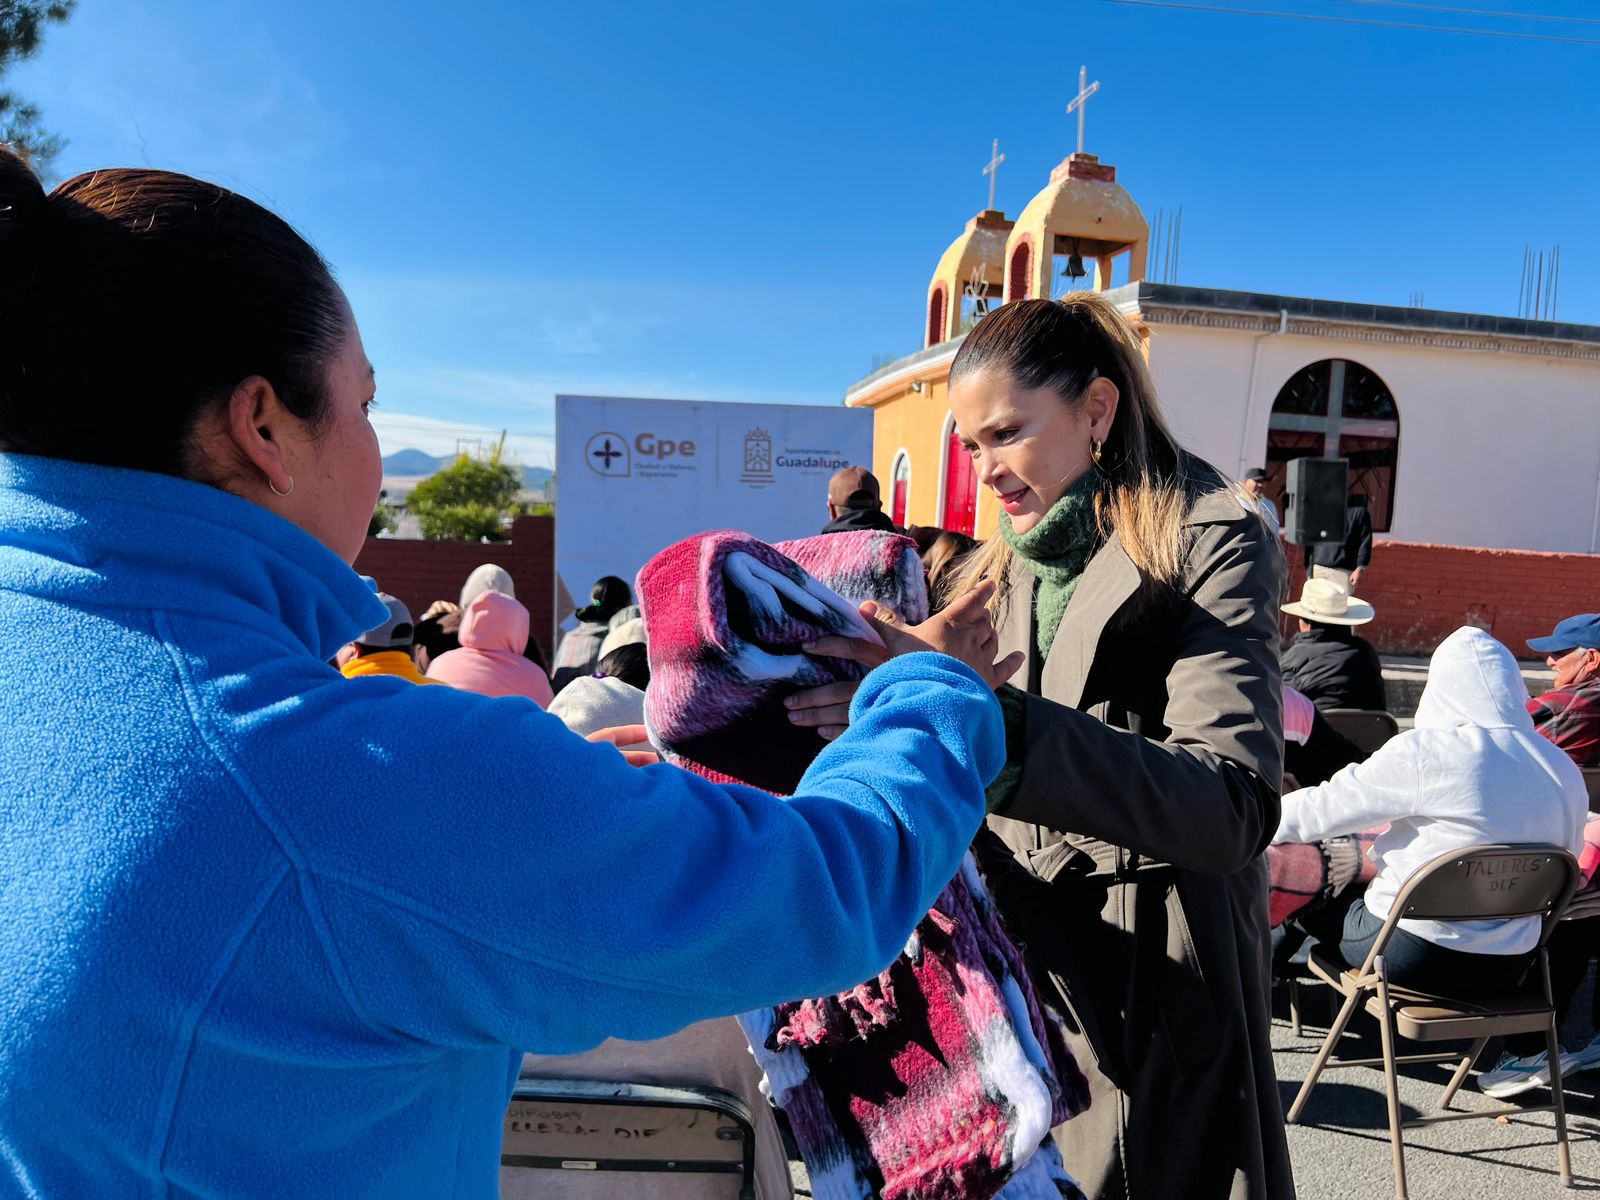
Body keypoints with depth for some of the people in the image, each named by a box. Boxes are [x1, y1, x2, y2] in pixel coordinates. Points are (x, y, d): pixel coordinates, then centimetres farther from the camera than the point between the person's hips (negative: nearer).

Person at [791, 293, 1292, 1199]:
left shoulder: (1214, 544, -10)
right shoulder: (997, 572, 7)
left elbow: (1233, 809, -25)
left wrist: (977, 715, -37)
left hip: (1153, 995, -5)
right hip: (1015, 971, 5)